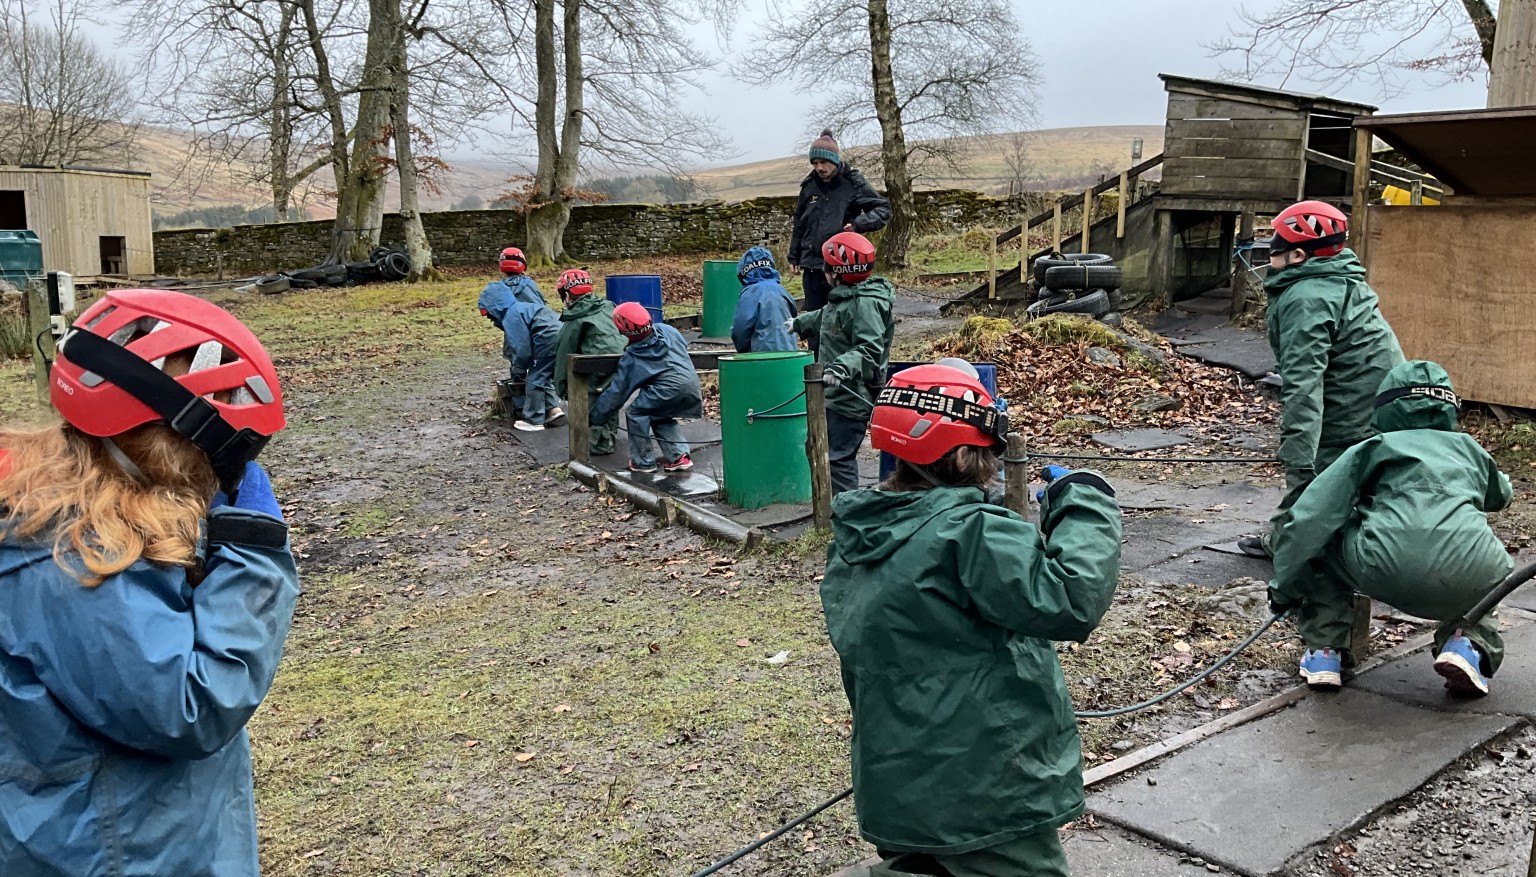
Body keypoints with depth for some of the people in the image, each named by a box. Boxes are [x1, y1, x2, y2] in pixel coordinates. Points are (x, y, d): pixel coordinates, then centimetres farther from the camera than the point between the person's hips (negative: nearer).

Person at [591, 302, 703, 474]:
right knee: (660, 416, 25)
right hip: (693, 386, 7)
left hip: (671, 387, -7)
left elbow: (617, 390, 9)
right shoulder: (667, 330, 15)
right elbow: (684, 346, 31)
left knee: (636, 413, 8)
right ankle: (680, 456, 20)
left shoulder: (631, 358, 5)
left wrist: (595, 417, 17)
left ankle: (643, 462, 11)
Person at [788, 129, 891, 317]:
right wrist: (794, 257, 17)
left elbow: (883, 209, -2)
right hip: (812, 265, 5)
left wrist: (858, 223, -18)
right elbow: (799, 224, 18)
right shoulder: (809, 185, 9)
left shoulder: (853, 184, -4)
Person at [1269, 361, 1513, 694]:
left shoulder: (1372, 448, 21)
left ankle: (1324, 651, 18)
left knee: (1318, 539, 27)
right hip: (1465, 584, 3)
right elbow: (1499, 495, 52)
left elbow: (1309, 519, 11)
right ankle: (1469, 643, 11)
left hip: (1384, 574, -2)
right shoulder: (1468, 448, 29)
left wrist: (1283, 589, 20)